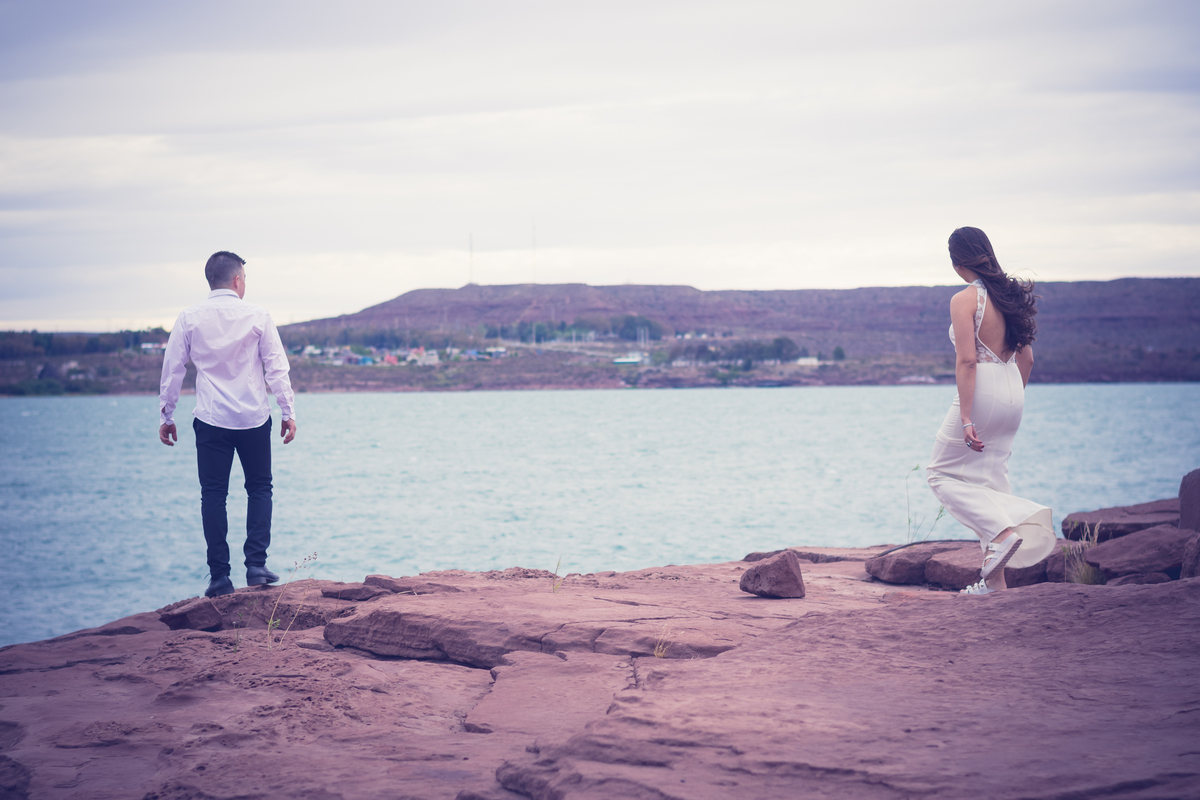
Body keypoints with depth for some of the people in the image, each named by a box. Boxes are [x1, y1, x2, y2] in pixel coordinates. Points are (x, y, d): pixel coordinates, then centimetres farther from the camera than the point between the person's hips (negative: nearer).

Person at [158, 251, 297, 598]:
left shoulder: (190, 318, 0)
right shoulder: (257, 316, -2)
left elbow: (172, 370, 3)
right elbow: (277, 367, -2)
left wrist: (165, 416, 11)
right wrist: (288, 412, 4)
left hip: (210, 420, 1)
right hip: (254, 419, 0)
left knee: (213, 494, 6)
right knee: (259, 488, 13)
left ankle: (220, 576, 3)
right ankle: (256, 565, 3)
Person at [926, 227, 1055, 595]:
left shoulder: (964, 300, -12)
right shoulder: (1010, 295, 10)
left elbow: (967, 361, -19)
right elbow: (1026, 358, 13)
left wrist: (966, 418, -20)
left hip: (982, 394, -7)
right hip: (1012, 391, 7)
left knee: (941, 473, 7)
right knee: (991, 479, 13)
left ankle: (1004, 529, -14)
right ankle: (994, 578, 11)